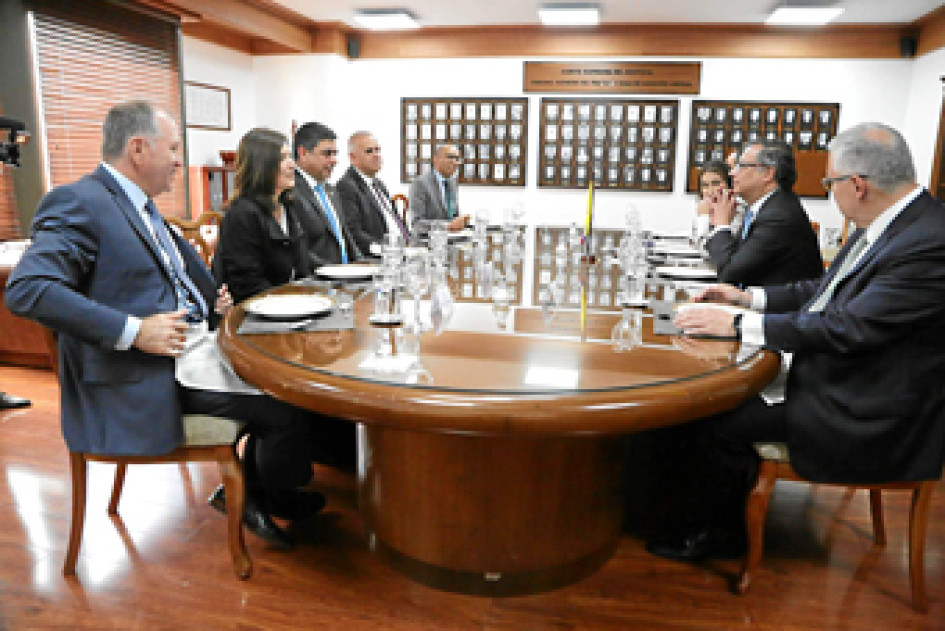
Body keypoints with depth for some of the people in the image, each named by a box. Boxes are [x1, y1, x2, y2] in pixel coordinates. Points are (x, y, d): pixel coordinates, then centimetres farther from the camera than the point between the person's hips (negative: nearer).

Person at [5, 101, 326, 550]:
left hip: (197, 339, 10)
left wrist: (213, 301, 9)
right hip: (151, 373, -10)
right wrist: (133, 331, -27)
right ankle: (260, 497, 12)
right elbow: (26, 289, -24)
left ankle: (250, 484, 22)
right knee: (292, 407, -17)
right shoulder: (78, 202, -14)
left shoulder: (142, 204, 15)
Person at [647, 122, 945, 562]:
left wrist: (738, 324, -24)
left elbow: (847, 328, -29)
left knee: (720, 419, -14)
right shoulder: (888, 225, 5)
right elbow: (826, 290, 16)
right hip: (828, 373, 10)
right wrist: (749, 297, 8)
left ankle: (716, 531, 12)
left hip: (866, 419, -10)